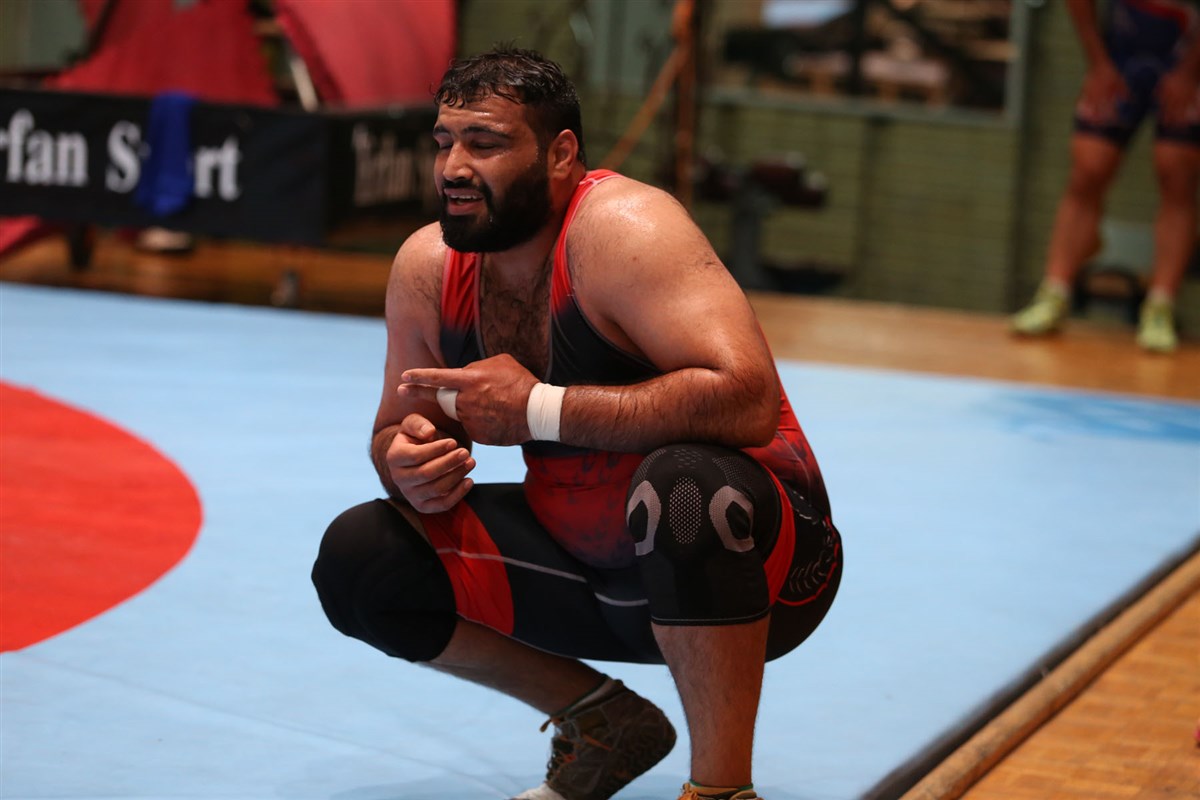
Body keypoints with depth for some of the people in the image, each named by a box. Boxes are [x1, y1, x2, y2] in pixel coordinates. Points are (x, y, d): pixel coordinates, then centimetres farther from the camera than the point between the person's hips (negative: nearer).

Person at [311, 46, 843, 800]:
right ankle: (601, 724, 13)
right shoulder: (427, 266, -3)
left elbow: (744, 397, -36)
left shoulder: (622, 227, -24)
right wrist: (409, 464, -17)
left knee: (684, 480, -39)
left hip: (759, 566, -7)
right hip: (589, 568, 7)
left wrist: (539, 409, -30)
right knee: (358, 558, -3)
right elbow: (398, 427, 10)